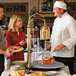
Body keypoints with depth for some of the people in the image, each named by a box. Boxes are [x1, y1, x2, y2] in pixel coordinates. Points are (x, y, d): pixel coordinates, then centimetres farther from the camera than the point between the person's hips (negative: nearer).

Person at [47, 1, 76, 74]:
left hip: (65, 55, -7)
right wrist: (51, 43, 12)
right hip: (55, 53, 8)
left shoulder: (70, 20, -12)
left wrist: (62, 45, -23)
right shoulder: (56, 20, 14)